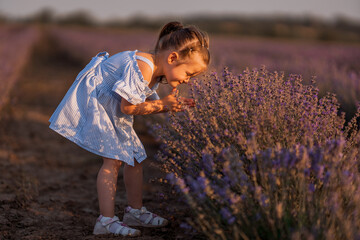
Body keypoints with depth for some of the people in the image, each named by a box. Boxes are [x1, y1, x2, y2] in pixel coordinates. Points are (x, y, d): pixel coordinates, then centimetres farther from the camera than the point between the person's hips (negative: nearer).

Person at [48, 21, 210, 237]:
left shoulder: (156, 72, 1)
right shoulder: (142, 67, -32)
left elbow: (147, 103, 4)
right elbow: (128, 107, -27)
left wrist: (171, 105, -12)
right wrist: (161, 105, -20)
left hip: (112, 112, 10)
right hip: (93, 102, -10)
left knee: (135, 156, 10)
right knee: (114, 159, -17)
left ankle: (135, 211, 22)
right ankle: (106, 220, -14)